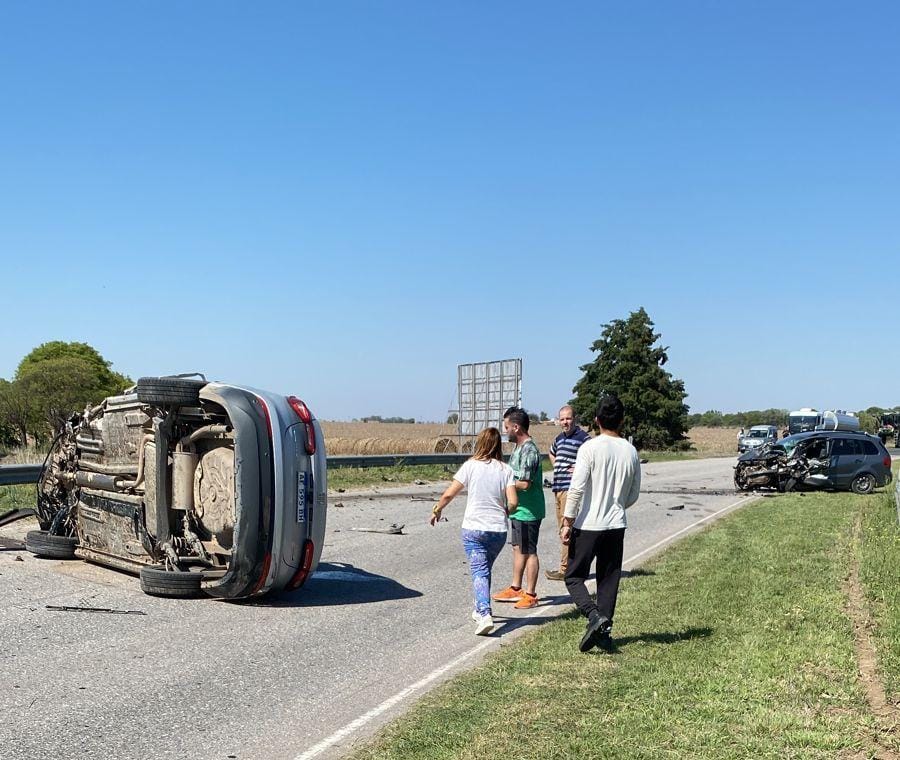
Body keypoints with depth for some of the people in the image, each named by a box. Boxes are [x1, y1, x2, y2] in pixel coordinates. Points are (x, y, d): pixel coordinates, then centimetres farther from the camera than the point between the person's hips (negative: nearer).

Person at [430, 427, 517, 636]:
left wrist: (437, 510, 13)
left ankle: (485, 615, -18)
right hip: (498, 530, 3)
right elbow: (513, 502, -9)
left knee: (479, 571, -2)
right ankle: (480, 610, 32)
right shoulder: (506, 469, -1)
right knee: (485, 569, 21)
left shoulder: (470, 466, -5)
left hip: (473, 528, -2)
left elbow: (448, 495, -5)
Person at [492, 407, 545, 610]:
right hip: (517, 509, 10)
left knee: (528, 551, -1)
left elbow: (524, 484, -26)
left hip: (528, 511, -10)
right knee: (517, 548, 18)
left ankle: (530, 594, 8)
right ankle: (515, 588, 29)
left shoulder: (529, 451, -21)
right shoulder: (518, 448, 11)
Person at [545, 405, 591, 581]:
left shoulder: (583, 438, -9)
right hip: (558, 487, 9)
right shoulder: (559, 438, 17)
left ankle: (564, 569, -8)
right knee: (562, 528, 12)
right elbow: (552, 453, 38)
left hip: (571, 488, -9)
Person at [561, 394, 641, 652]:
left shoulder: (590, 448, -13)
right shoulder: (631, 451, 4)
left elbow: (576, 489, -17)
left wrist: (567, 522, -10)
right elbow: (634, 494, 11)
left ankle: (594, 616, -13)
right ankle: (604, 632, 14)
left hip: (587, 526, -5)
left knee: (574, 576, 7)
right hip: (616, 525, 5)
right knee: (609, 580, 12)